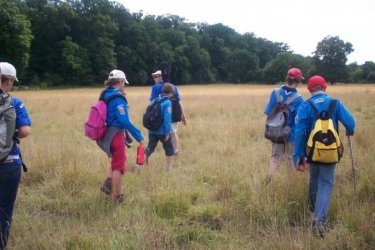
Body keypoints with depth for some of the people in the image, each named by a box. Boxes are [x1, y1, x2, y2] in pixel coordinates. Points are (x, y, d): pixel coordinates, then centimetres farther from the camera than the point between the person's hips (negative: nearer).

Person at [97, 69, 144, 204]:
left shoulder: (105, 95, 6)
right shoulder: (118, 98, -20)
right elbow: (125, 121, -23)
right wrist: (139, 136, -16)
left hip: (106, 134, 8)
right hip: (116, 136, -8)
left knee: (116, 159, 29)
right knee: (119, 166, 4)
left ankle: (108, 183, 17)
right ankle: (118, 197, 14)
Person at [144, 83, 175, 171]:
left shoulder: (154, 100, 7)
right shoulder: (167, 102, -14)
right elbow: (167, 119, -20)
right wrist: (167, 133, -18)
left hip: (152, 130, 5)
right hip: (163, 131, -5)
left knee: (149, 148, 10)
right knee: (169, 148, 14)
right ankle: (168, 167, 21)